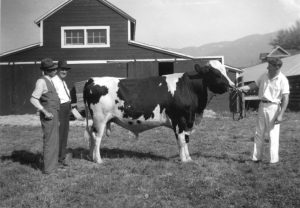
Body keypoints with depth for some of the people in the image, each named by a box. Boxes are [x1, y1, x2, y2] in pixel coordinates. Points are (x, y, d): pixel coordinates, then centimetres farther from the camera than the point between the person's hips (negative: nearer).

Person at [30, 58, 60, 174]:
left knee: (54, 141, 16)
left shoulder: (49, 81, 13)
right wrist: (45, 112, -22)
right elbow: (33, 99, -20)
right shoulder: (41, 81, -14)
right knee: (49, 141, -5)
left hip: (54, 115, 9)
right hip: (48, 116, -9)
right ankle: (48, 168, 2)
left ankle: (52, 165, 27)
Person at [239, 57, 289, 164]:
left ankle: (274, 159, 5)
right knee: (259, 133, 10)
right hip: (262, 106, 6)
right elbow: (254, 85, 12)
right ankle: (257, 157, 18)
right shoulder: (264, 76, 7)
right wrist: (242, 88, -6)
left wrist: (280, 115, -19)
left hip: (273, 107, -6)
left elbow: (285, 99, -13)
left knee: (273, 135, -3)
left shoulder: (283, 80, -10)